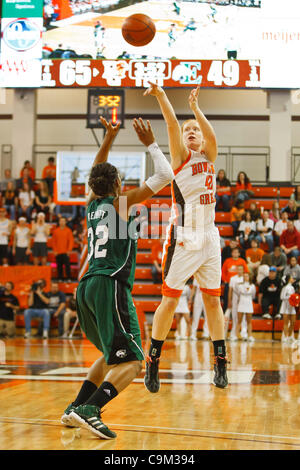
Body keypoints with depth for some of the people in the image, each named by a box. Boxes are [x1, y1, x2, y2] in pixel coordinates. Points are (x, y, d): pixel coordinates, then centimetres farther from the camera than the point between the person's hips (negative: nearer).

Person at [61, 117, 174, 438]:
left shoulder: (91, 204, 17)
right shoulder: (121, 202, 1)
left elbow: (96, 174, 38)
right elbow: (165, 175, 2)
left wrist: (109, 138, 39)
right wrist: (150, 144, 11)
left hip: (86, 287, 8)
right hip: (110, 285, -8)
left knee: (113, 355, 24)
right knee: (131, 361, -10)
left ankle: (75, 409, 15)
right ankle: (89, 410, -30)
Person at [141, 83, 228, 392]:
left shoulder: (210, 157, 14)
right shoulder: (180, 155, 4)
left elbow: (212, 136, -8)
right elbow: (172, 125, -14)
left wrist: (195, 107, -17)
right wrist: (161, 96, -28)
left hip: (208, 238, 4)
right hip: (182, 238, -4)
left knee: (213, 300, 7)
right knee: (170, 299, -3)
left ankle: (220, 363, 12)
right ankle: (152, 363, 7)